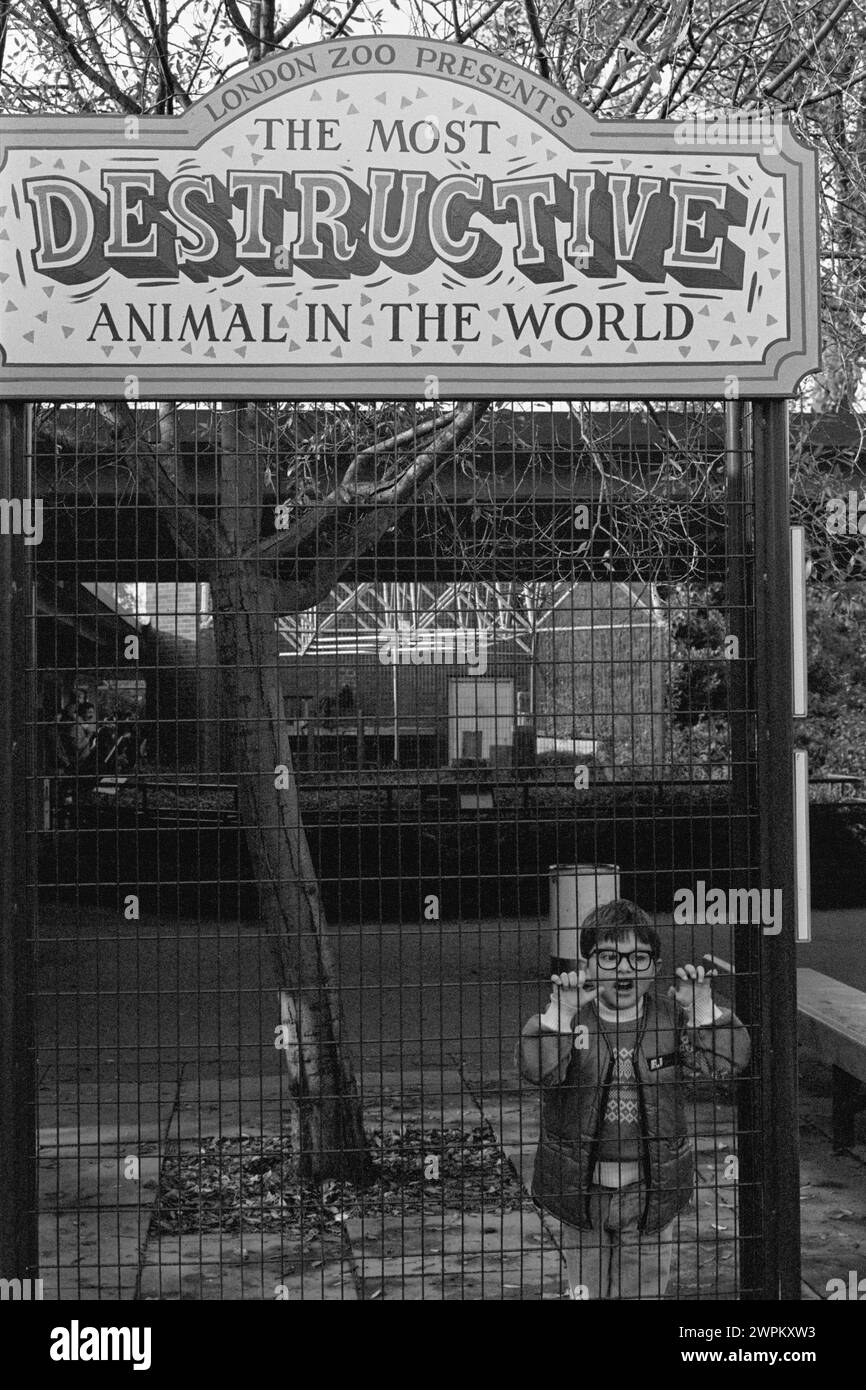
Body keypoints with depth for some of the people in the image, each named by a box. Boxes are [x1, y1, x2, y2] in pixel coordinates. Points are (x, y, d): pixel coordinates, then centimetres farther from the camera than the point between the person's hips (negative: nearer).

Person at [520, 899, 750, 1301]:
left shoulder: (672, 1016, -2)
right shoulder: (570, 1019, -8)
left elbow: (724, 1061, -12)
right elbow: (538, 1068, -24)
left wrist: (702, 1007, -22)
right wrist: (562, 1011, -33)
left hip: (652, 1191, 1)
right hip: (581, 1188, -1)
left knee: (645, 1288, 12)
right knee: (586, 1289, 13)